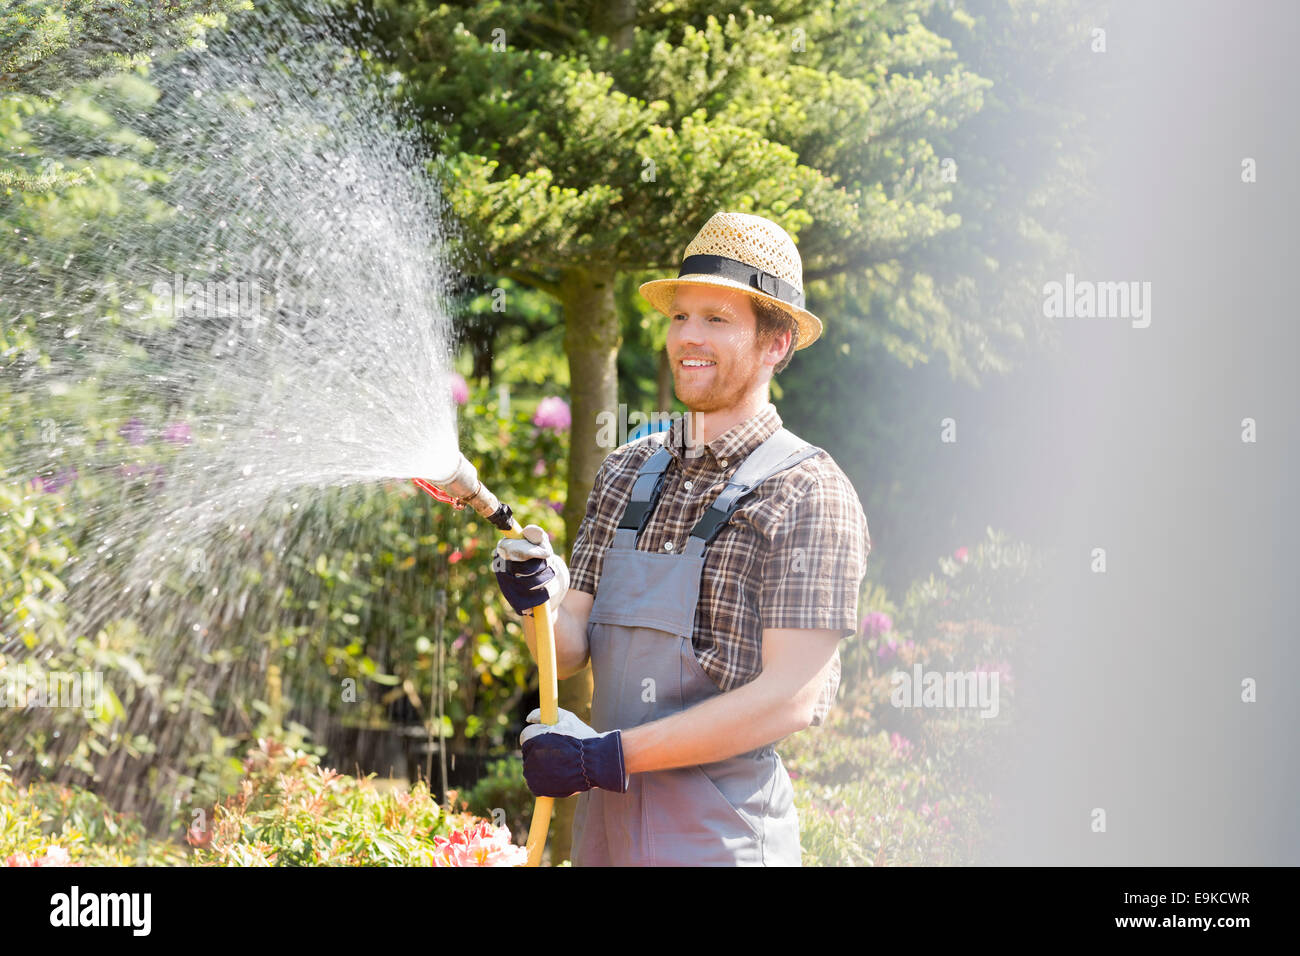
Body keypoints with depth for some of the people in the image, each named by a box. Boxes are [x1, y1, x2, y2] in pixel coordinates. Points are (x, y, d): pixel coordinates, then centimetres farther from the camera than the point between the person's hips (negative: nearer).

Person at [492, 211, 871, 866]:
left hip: (723, 836, -5)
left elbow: (790, 698, -16)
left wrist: (607, 755, -17)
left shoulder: (810, 493, -8)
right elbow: (569, 651, 10)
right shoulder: (625, 472, 10)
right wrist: (539, 599, -12)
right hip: (603, 824, 5)